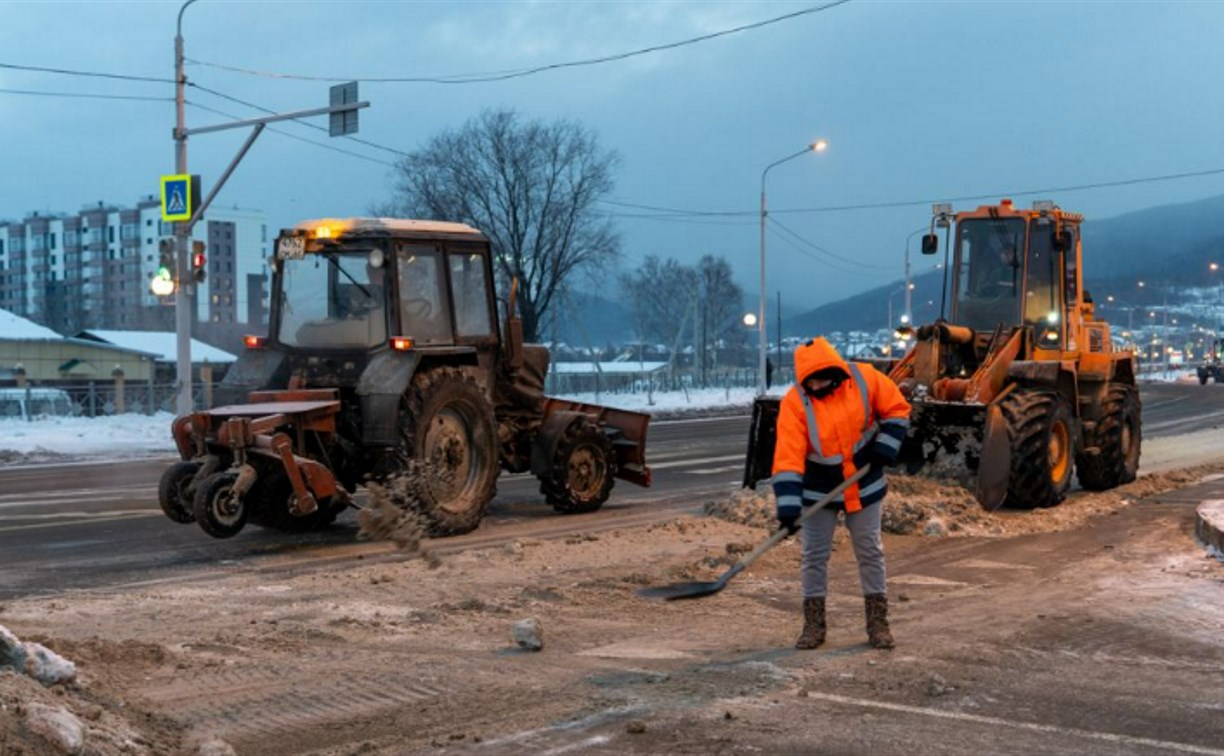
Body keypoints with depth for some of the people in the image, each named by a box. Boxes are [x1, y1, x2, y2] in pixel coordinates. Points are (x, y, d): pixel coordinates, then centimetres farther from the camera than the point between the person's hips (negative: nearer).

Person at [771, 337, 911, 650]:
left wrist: (884, 448, -13)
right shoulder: (795, 402, -22)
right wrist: (788, 506, -31)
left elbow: (897, 410, -1)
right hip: (819, 492, -1)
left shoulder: (865, 378, -17)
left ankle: (878, 621, 19)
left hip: (864, 486, 1)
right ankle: (813, 623, 15)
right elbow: (788, 457, -25)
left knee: (870, 552, 8)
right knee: (815, 554, 4)